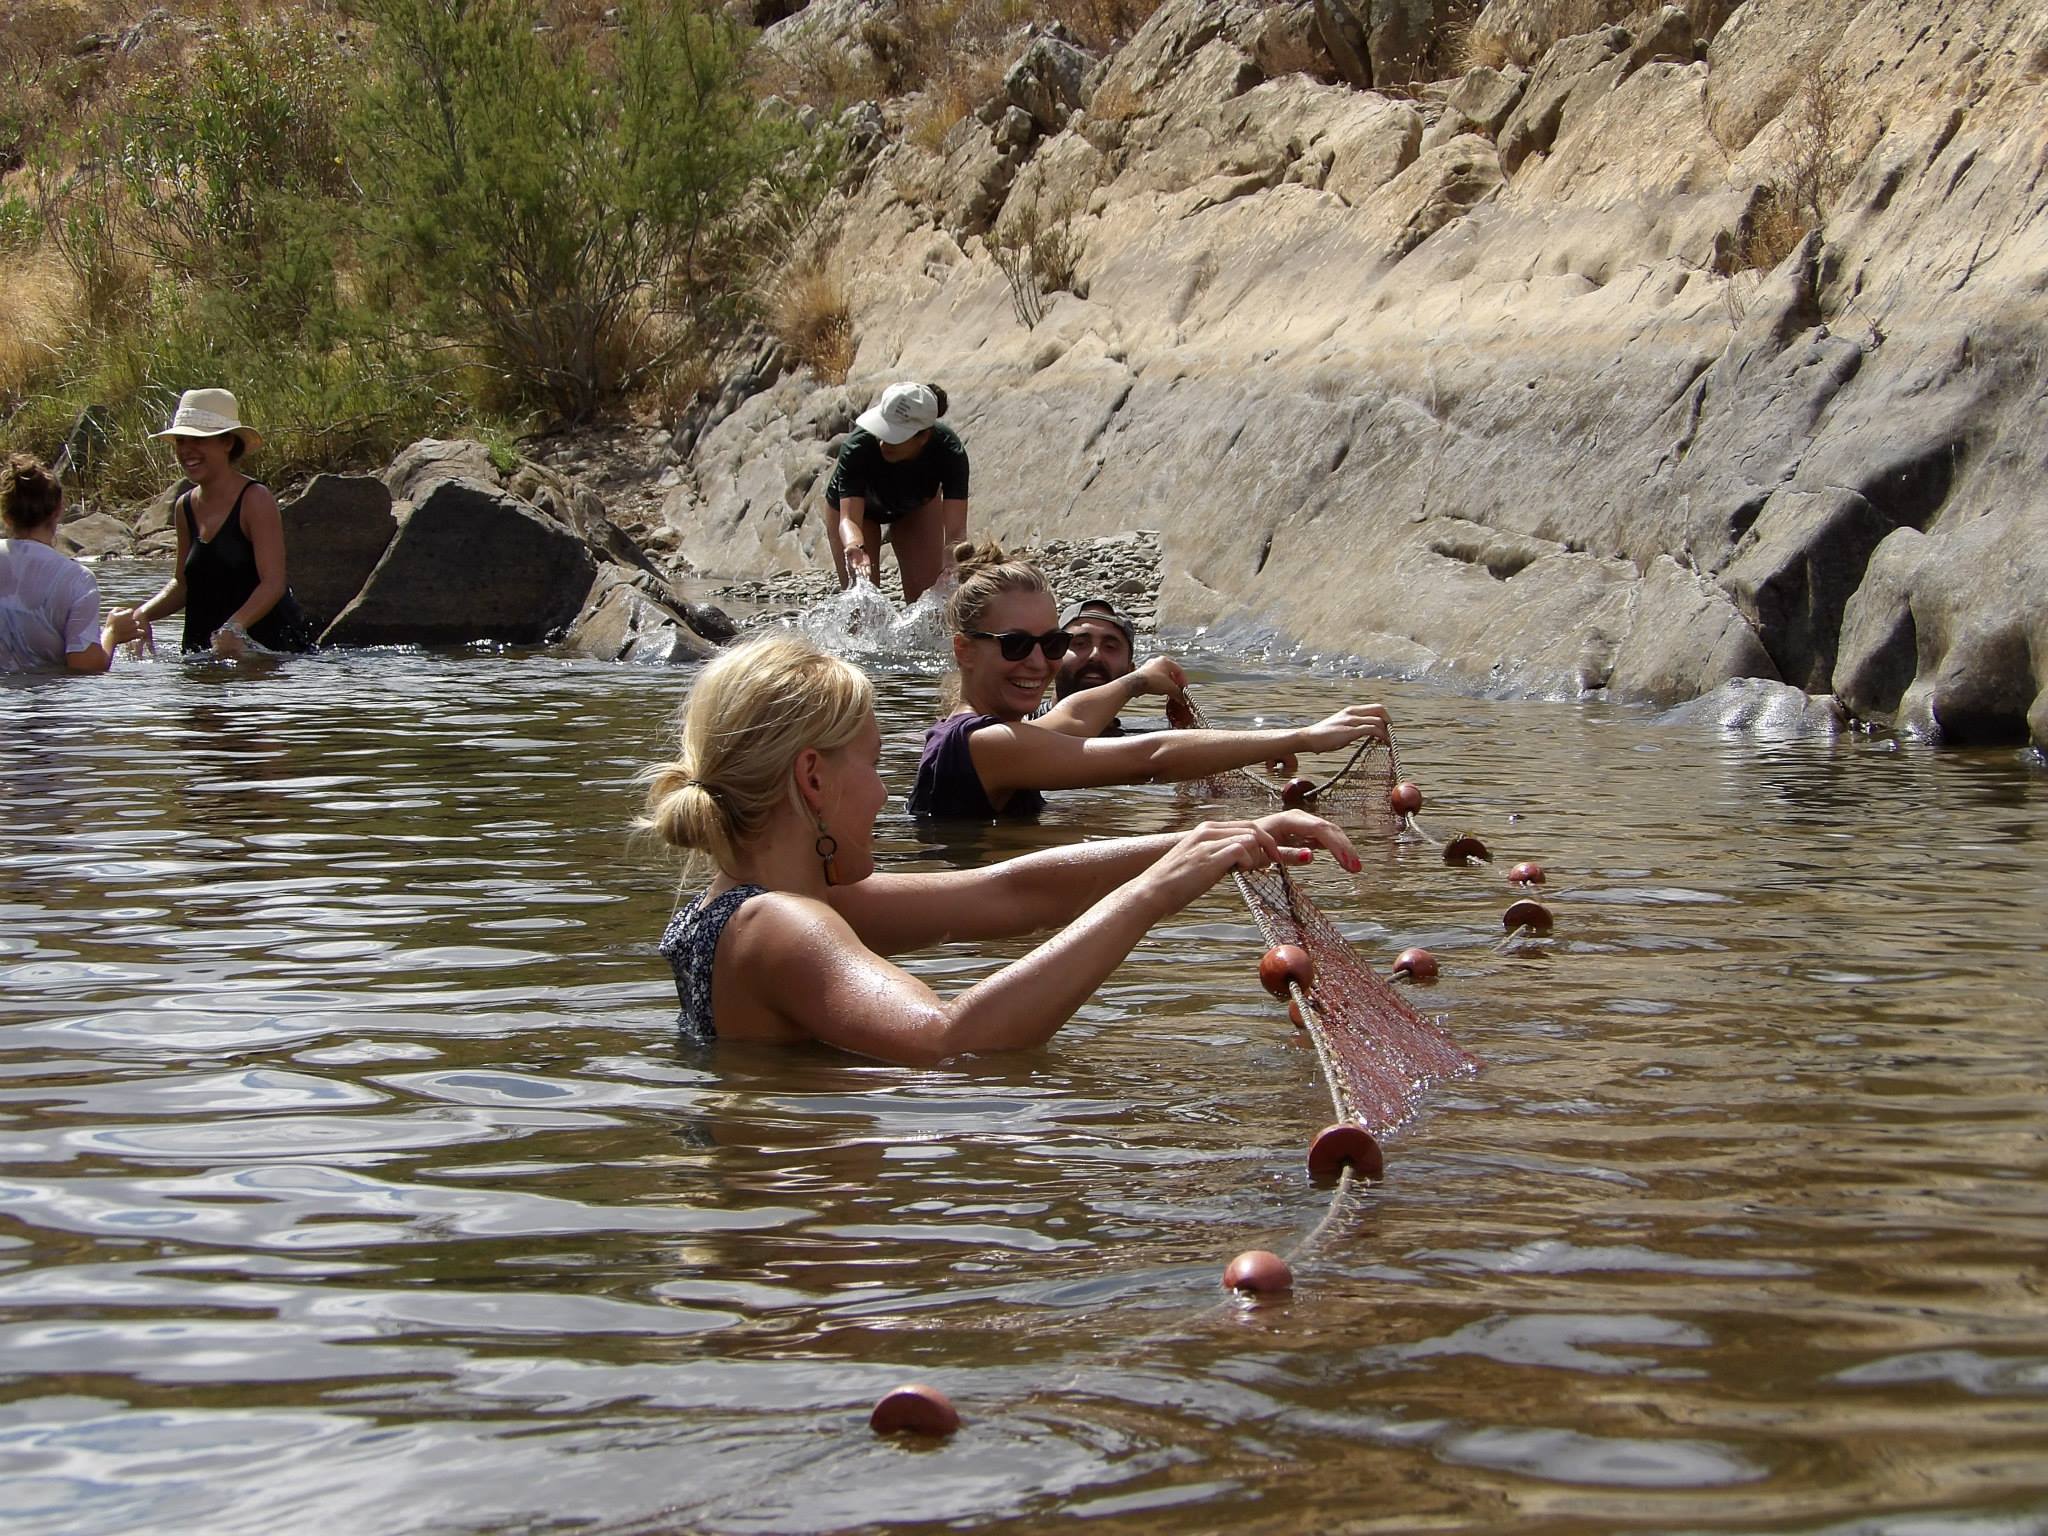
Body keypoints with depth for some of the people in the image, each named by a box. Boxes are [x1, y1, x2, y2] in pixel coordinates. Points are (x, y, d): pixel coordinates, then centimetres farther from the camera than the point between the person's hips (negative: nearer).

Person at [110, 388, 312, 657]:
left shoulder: (255, 499, -10)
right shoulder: (185, 507, 11)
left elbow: (273, 583, -18)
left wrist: (234, 627, -32)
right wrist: (143, 614, 1)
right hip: (204, 649, 6)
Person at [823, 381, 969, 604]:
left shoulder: (949, 450, -39)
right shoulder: (858, 447, -41)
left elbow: (955, 529, -44)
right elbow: (849, 518, -44)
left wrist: (951, 566, -64)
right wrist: (854, 548, -67)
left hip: (916, 508, 1)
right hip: (850, 504, -1)